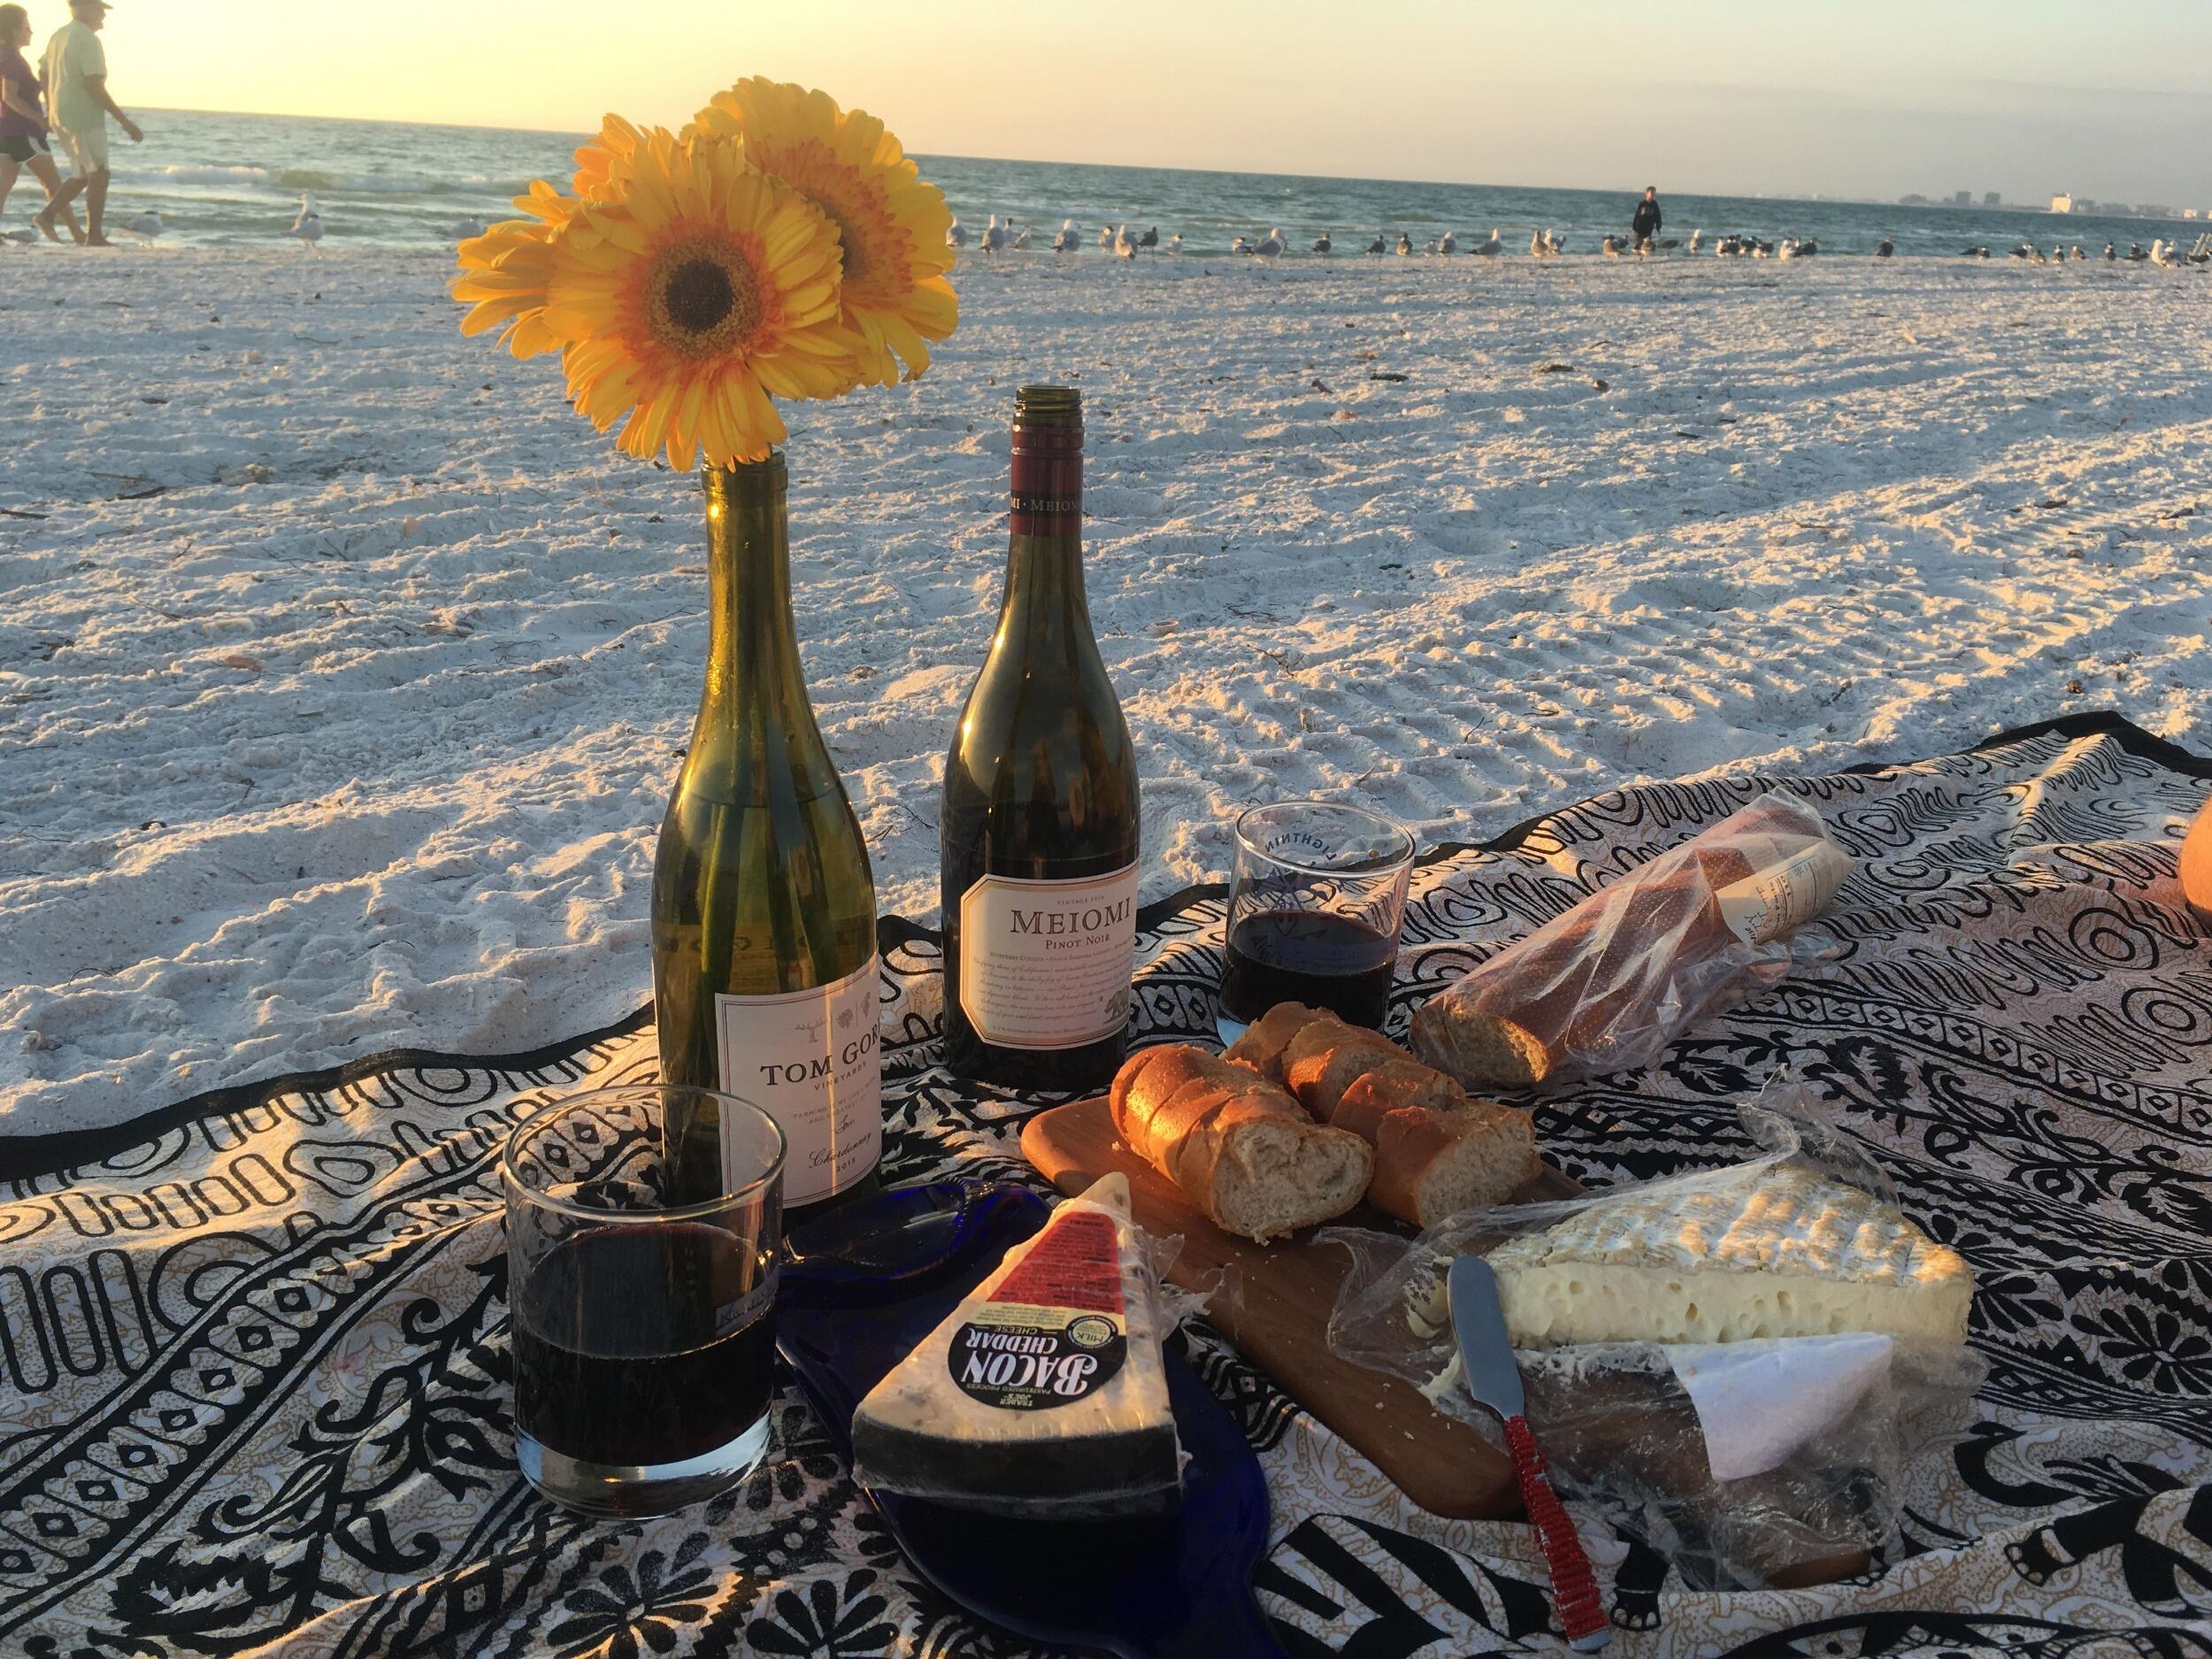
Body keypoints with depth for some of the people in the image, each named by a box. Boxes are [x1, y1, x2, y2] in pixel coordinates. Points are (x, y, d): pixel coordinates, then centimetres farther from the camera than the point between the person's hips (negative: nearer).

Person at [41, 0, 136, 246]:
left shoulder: (57, 36, 16)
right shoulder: (88, 39, -12)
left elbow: (45, 79, 20)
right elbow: (94, 85, -20)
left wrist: (51, 113, 30)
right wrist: (124, 121, -20)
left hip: (61, 118, 9)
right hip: (85, 118, -9)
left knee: (83, 176, 18)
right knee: (99, 175, -7)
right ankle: (94, 235, -12)